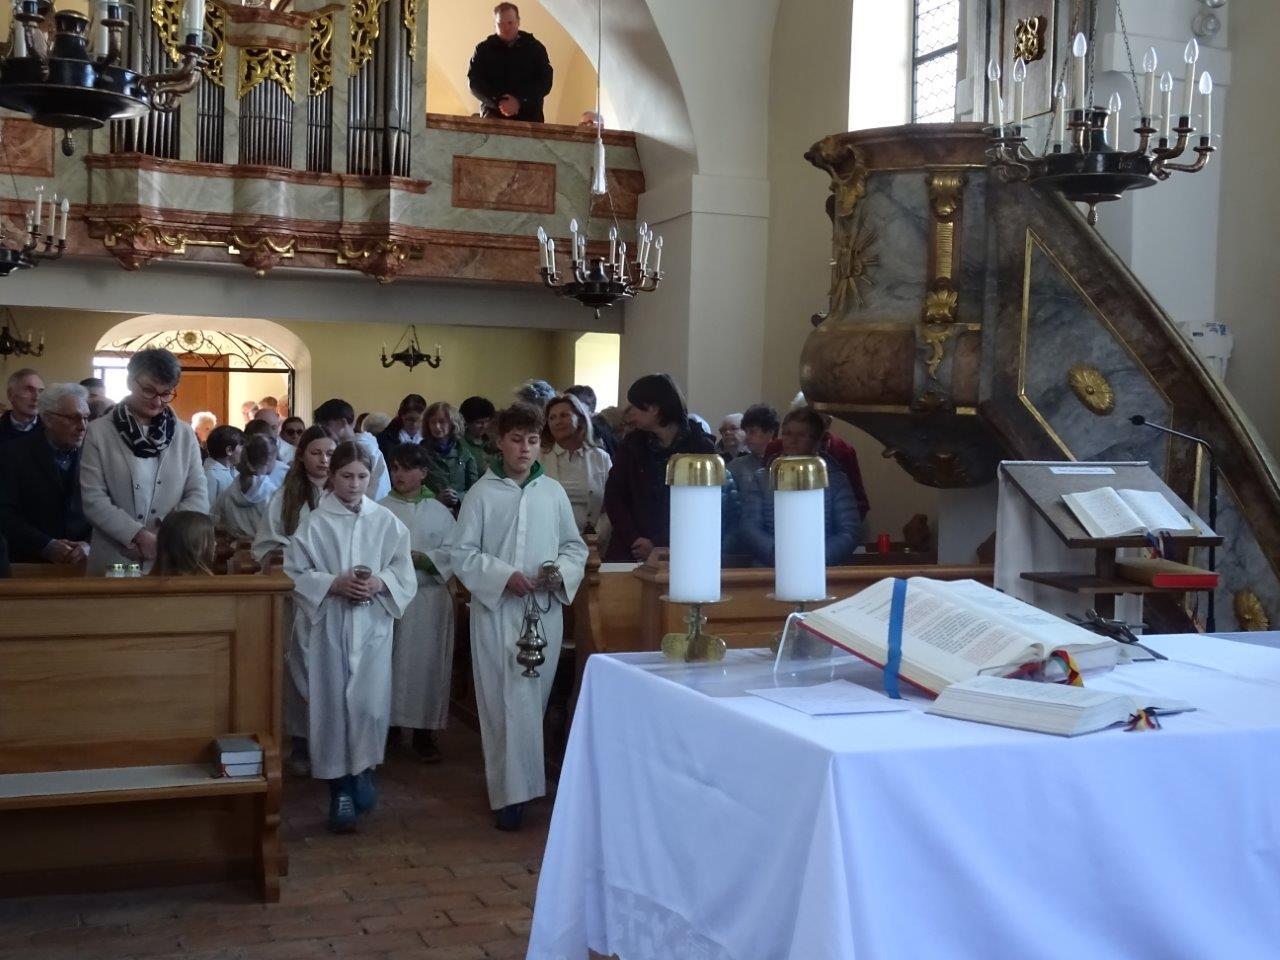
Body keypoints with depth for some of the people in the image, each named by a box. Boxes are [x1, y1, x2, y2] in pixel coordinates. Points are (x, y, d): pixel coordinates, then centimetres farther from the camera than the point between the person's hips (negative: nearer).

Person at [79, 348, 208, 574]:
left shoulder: (185, 435, 6)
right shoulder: (99, 432, -1)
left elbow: (198, 497, 1)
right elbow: (93, 500, -7)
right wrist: (140, 536, -17)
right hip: (114, 562, -2)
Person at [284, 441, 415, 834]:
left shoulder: (386, 521, 3)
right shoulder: (314, 523, -2)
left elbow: (404, 573, 6)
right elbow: (294, 574, -3)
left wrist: (379, 583, -13)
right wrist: (334, 584, -15)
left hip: (373, 624, 1)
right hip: (329, 625, -1)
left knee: (370, 703, -5)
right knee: (332, 703, 1)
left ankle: (363, 769, 21)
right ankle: (340, 789, 13)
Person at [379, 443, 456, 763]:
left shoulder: (440, 512, 6)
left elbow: (452, 554, -2)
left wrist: (419, 557, -14)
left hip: (429, 598, 1)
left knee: (425, 664, 3)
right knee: (387, 663, 1)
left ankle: (424, 732, 11)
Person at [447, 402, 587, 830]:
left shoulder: (553, 492, 5)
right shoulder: (482, 493, -3)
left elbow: (575, 545, 11)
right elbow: (462, 552, -3)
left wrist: (562, 572, -9)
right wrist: (503, 575, -15)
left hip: (545, 609, 3)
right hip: (496, 610, -3)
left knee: (534, 696, 11)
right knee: (508, 700, -4)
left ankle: (515, 782, 27)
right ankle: (512, 793, 0)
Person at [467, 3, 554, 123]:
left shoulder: (535, 48, 10)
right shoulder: (483, 49, 10)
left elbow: (545, 81, 1)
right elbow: (474, 81, 1)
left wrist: (520, 101, -14)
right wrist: (498, 102, -15)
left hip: (529, 115, 0)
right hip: (493, 115, 0)